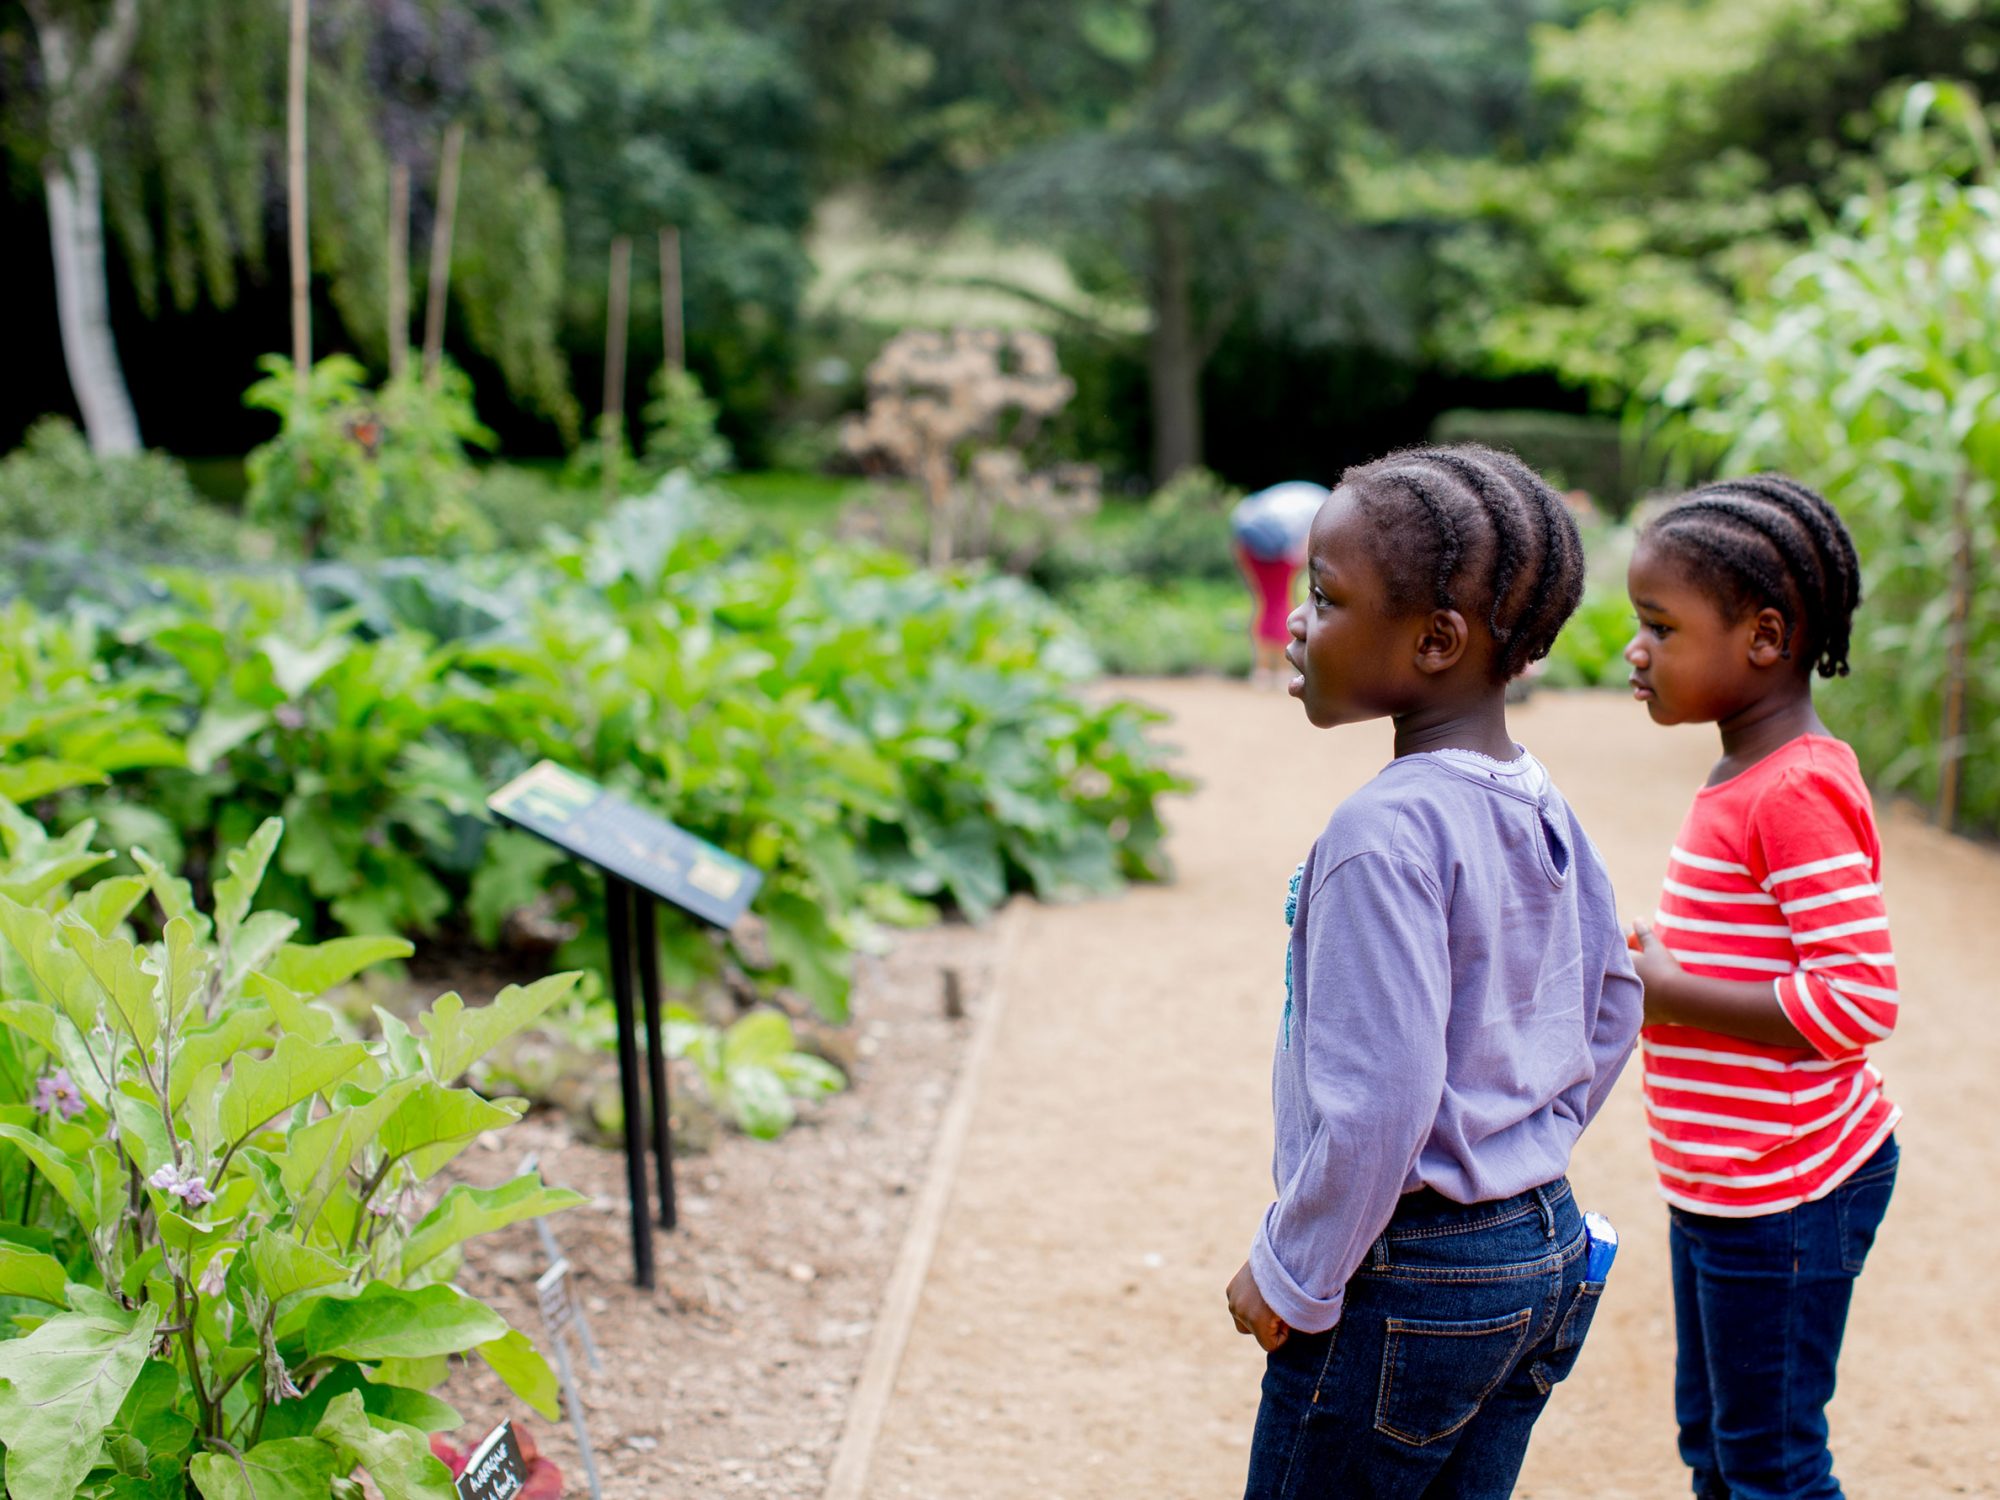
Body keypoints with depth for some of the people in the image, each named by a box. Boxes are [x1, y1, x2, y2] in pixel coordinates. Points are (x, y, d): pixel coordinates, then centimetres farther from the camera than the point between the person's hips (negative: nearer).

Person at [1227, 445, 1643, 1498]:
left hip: (1406, 1284, -8)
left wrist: (1291, 1279, -14)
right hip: (1547, 1250, 8)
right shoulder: (1544, 810, 3)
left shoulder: (1383, 836, -23)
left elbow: (1378, 1103, -26)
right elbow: (1612, 1006, 15)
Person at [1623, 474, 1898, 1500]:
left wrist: (1671, 997, -22)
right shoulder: (1746, 780, 9)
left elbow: (1858, 1002, -28)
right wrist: (1653, 967, 5)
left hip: (1785, 1193, -10)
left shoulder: (1797, 796, -22)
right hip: (1717, 1184, 10)